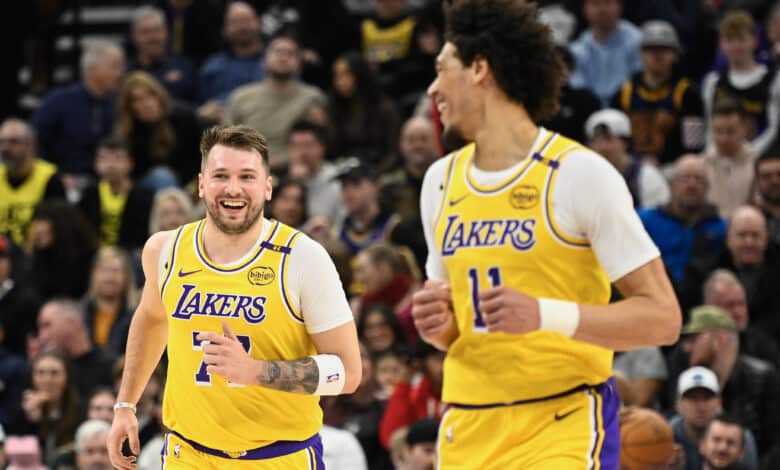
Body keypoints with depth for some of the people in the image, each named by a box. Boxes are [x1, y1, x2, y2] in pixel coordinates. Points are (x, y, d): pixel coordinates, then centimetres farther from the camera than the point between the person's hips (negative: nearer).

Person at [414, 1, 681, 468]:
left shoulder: (578, 174, -9)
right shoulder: (441, 180, 11)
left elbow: (662, 318, -11)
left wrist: (545, 314, -23)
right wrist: (438, 323, -2)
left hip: (564, 429, -6)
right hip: (467, 430, 6)